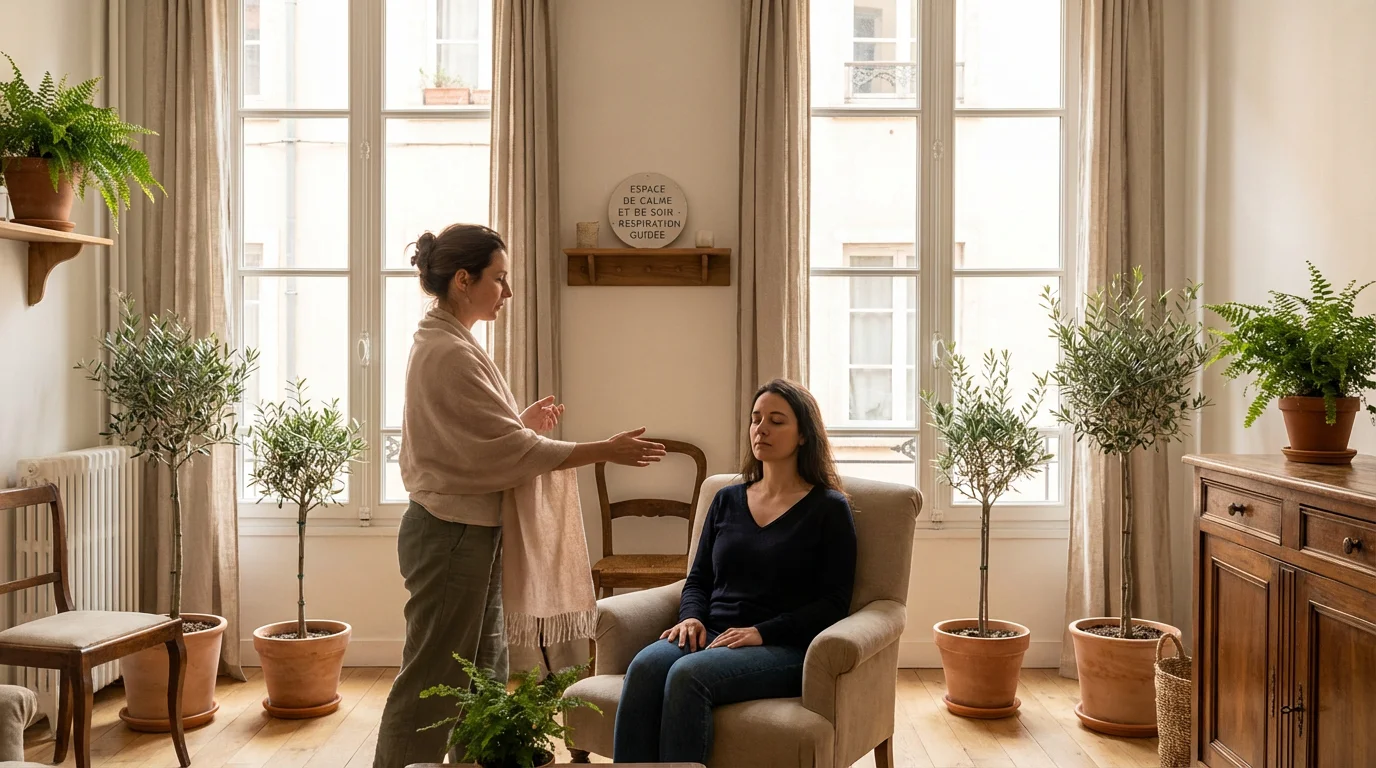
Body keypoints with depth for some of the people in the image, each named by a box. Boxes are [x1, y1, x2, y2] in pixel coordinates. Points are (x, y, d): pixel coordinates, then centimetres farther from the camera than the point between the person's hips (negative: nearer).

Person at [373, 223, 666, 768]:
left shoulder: (441, 343, 12)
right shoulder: (450, 354, -20)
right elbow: (515, 450, -20)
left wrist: (524, 422, 7)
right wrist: (606, 451, -16)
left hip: (467, 531, 10)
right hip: (453, 535, -10)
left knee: (484, 675, 17)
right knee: (431, 682, 0)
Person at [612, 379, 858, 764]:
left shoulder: (829, 508, 4)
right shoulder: (727, 500, 19)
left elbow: (834, 603, -3)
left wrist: (761, 632, -14)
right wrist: (692, 617, -2)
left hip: (784, 647, -4)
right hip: (712, 635, 4)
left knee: (688, 674, -34)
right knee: (645, 666, -29)